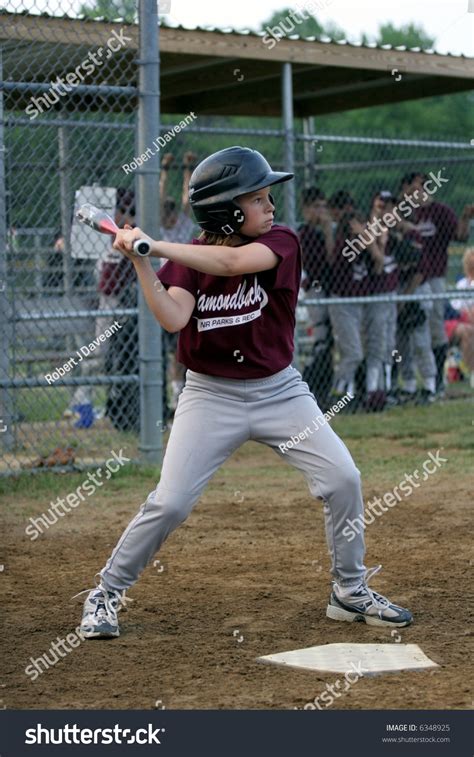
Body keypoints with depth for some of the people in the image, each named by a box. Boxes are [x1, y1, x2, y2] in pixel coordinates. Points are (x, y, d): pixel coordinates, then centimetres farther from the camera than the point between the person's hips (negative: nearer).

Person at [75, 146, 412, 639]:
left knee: (343, 479, -10)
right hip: (211, 395, -1)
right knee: (169, 503, -9)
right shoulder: (188, 259, -4)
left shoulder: (281, 243, -9)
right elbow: (173, 319, -21)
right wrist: (139, 262, -30)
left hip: (279, 390, 1)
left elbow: (232, 261, -31)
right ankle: (104, 595, 10)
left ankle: (351, 593, 9)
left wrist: (157, 247, -34)